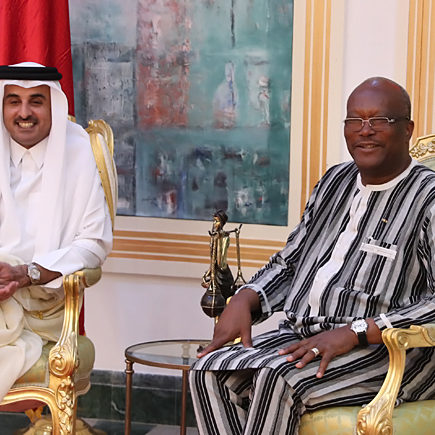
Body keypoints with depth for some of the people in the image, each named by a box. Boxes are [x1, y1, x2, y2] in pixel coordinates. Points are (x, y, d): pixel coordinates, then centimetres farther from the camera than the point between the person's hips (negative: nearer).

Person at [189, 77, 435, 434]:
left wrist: (354, 333, -23)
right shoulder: (335, 181, 19)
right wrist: (244, 301, 4)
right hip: (303, 336, 7)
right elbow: (287, 264, 24)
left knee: (279, 377, -32)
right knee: (210, 371, -17)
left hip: (387, 350, -7)